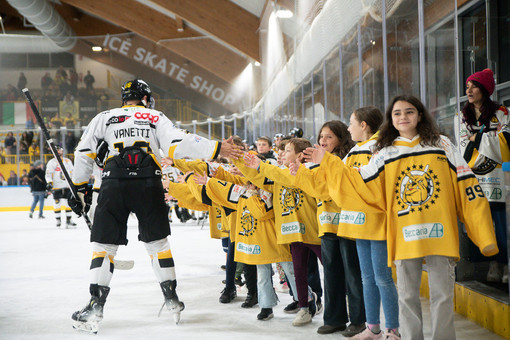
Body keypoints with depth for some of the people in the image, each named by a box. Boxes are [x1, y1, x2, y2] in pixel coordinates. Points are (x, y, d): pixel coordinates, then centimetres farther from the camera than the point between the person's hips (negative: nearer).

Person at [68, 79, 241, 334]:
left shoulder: (104, 117, 19)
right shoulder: (156, 117, 16)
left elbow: (83, 153, 14)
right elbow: (178, 145, 0)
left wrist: (81, 187, 21)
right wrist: (216, 149, 0)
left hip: (114, 184, 0)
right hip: (148, 184, 1)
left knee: (103, 245, 6)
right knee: (157, 242, 15)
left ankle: (96, 306, -1)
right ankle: (171, 299, 20)